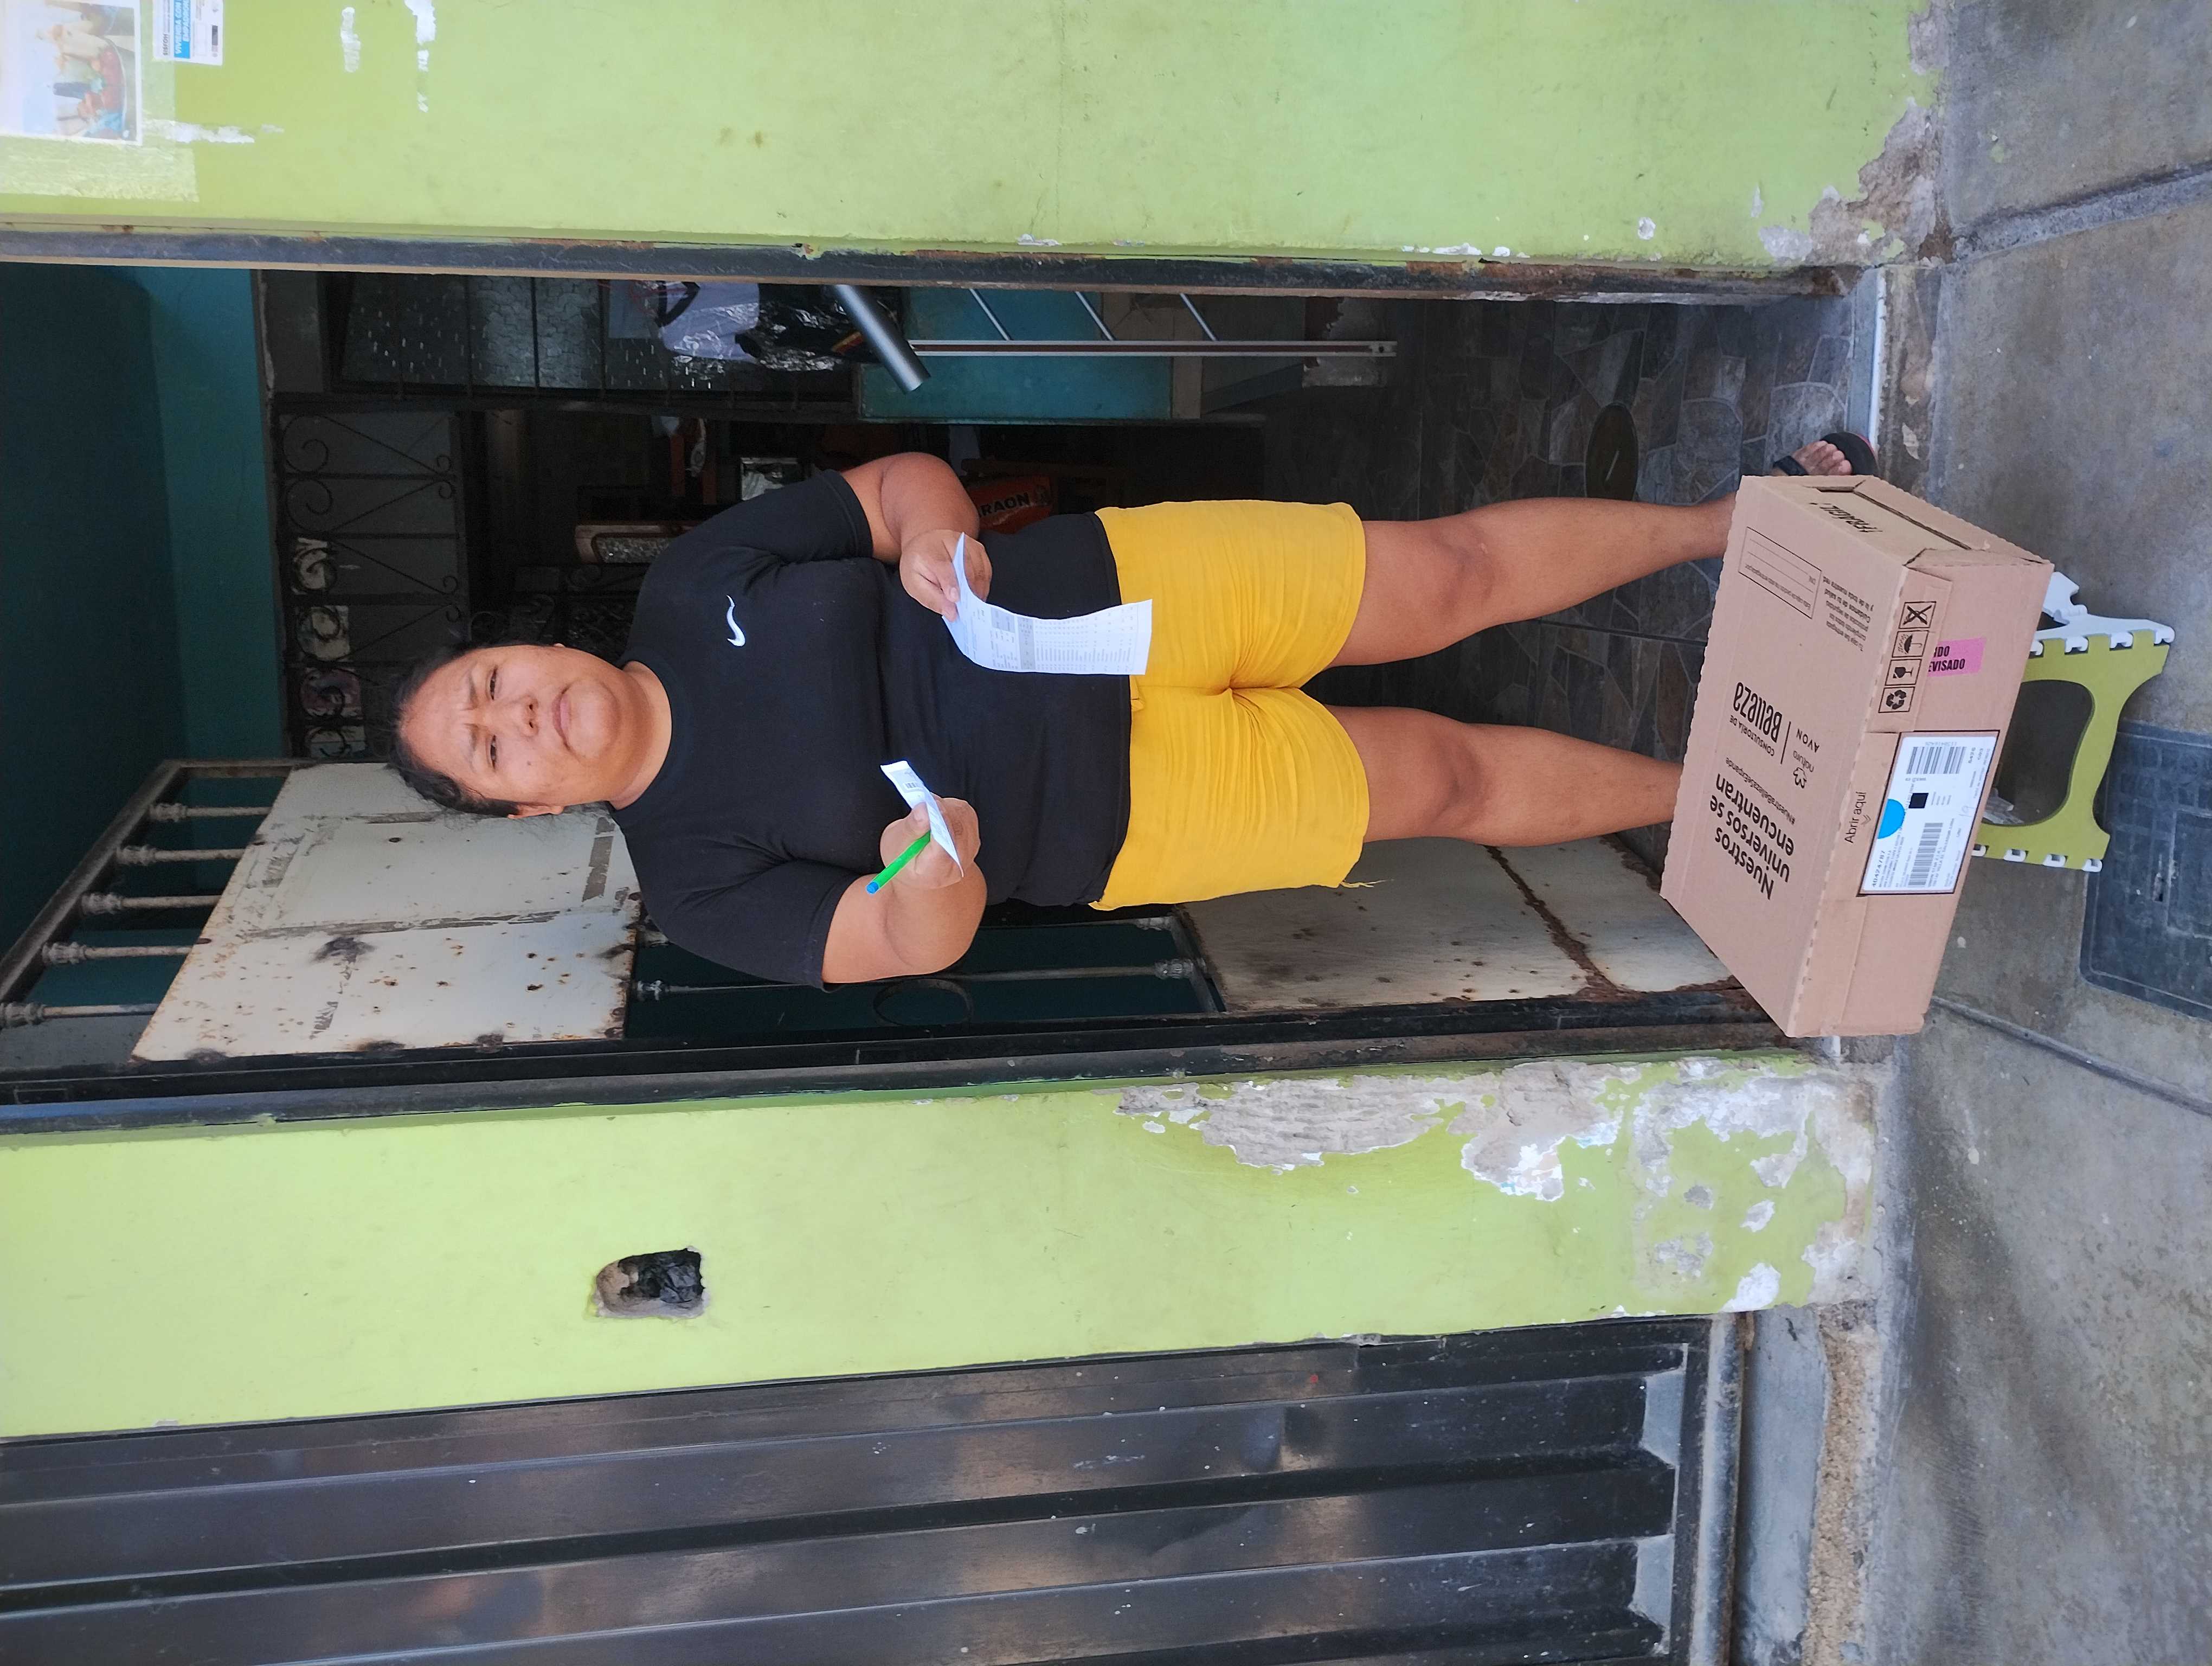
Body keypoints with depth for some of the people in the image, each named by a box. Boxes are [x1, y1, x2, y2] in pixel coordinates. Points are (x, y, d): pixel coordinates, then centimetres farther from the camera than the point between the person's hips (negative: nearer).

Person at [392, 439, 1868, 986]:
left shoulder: (695, 585, -3)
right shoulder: (697, 877, -7)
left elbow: (905, 479, 3)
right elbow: (918, 945, -10)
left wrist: (937, 540, -21)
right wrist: (931, 868, -33)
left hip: (1104, 588, 2)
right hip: (1123, 811, -2)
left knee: (1447, 577, -2)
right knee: (1443, 781, -3)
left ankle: (1734, 522, 18)